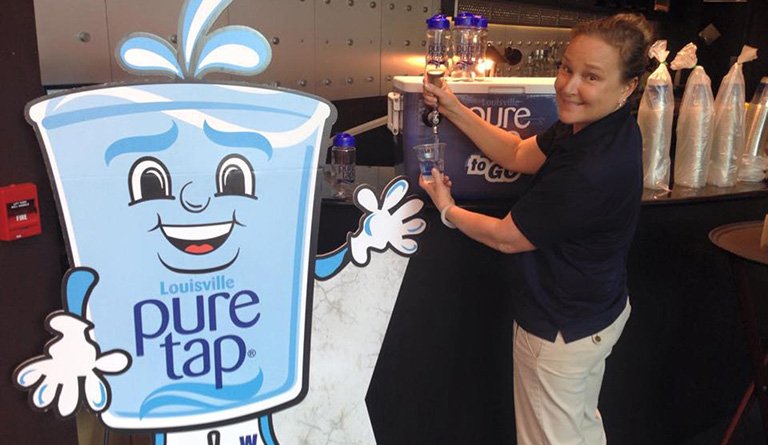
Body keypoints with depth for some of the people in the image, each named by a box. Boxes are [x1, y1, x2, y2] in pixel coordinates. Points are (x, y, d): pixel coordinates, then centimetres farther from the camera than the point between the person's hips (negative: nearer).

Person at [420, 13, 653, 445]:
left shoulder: (592, 170, -36)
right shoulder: (599, 124, -6)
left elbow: (506, 237, -22)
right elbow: (519, 155, 6)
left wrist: (447, 210, -4)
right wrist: (454, 109, -3)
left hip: (563, 331, -9)